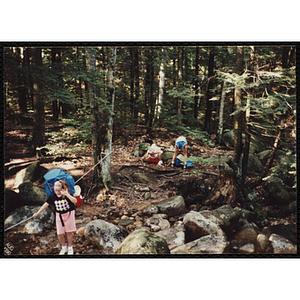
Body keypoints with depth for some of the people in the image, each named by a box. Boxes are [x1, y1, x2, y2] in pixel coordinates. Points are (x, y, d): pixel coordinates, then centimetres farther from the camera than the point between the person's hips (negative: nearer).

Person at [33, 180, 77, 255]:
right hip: (59, 215, 3)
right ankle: (64, 247, 28)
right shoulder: (53, 195, -10)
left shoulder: (67, 194, -20)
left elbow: (75, 201, -32)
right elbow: (46, 204, -1)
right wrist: (38, 213, 1)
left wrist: (67, 194, -43)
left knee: (69, 232, 6)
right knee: (60, 233, 4)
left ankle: (70, 247, 27)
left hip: (69, 213, -3)